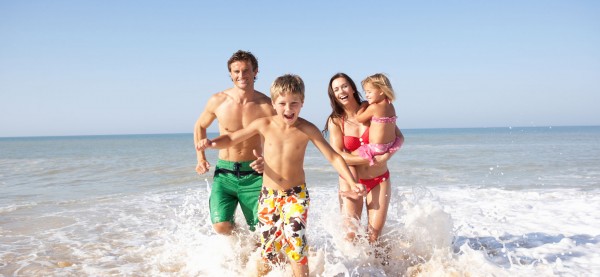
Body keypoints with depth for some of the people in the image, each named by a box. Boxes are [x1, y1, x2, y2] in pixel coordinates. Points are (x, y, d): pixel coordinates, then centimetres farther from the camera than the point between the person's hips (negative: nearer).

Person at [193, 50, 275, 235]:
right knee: (221, 228, -13)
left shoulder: (266, 106, -9)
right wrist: (201, 158, 7)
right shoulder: (218, 101, -4)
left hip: (253, 174, -1)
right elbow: (200, 126, 15)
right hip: (224, 173, 1)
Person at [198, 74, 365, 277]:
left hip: (296, 194, -2)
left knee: (294, 236, -23)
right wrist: (211, 143, -17)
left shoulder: (307, 129, -11)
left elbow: (333, 157, -10)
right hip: (268, 195, 2)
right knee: (269, 249, 7)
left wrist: (351, 182, -21)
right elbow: (231, 139, 2)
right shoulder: (264, 125, -7)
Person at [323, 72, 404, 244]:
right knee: (350, 234, -6)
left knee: (375, 233, -2)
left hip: (379, 180, 1)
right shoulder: (335, 121, -2)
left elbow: (399, 137, 1)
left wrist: (386, 156, -17)